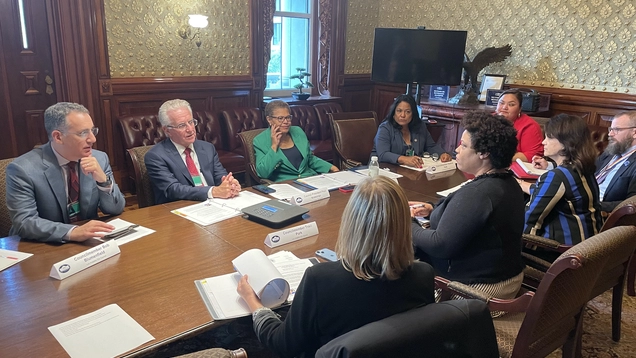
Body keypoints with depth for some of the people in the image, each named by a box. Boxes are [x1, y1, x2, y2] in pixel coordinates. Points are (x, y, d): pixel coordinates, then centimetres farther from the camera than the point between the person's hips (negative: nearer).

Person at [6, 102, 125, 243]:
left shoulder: (100, 158, -3)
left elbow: (116, 210, 0)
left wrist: (103, 180, -18)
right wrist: (73, 232, -33)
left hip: (89, 243, 2)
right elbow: (24, 222, -19)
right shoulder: (23, 168, -13)